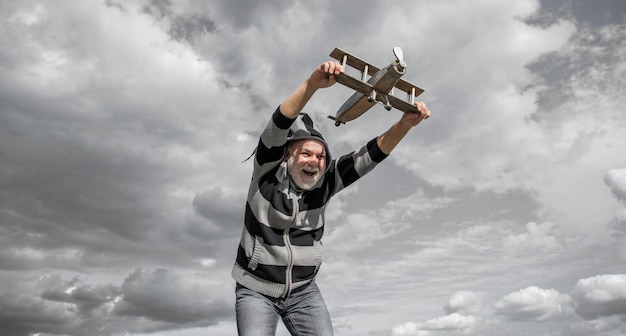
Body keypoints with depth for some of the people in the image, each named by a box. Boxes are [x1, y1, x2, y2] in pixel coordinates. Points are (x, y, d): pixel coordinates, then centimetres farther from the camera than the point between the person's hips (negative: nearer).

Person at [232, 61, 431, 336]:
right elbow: (278, 127, -32)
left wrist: (405, 123, -29)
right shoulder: (268, 173, -15)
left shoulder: (323, 183, -7)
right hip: (256, 289, -2)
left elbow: (369, 156, -15)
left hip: (303, 291, 3)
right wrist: (313, 83, -46)